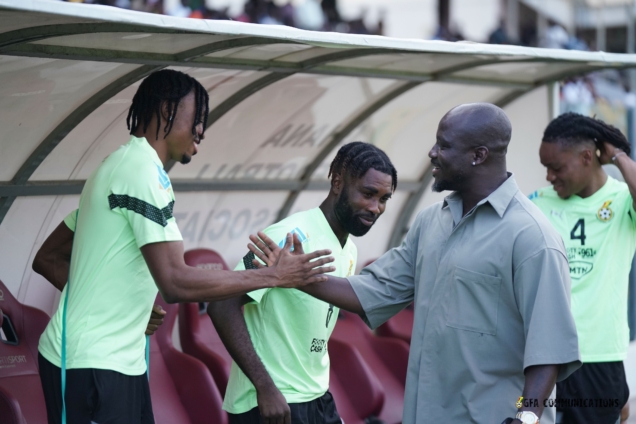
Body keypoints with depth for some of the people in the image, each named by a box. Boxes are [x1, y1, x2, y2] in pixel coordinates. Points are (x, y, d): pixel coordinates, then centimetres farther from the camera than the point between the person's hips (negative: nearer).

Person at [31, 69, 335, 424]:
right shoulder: (144, 170, -15)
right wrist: (274, 275, -17)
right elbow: (176, 283, -24)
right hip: (93, 366, -10)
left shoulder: (120, 167, 16)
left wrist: (113, 301, 10)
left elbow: (48, 259, 19)